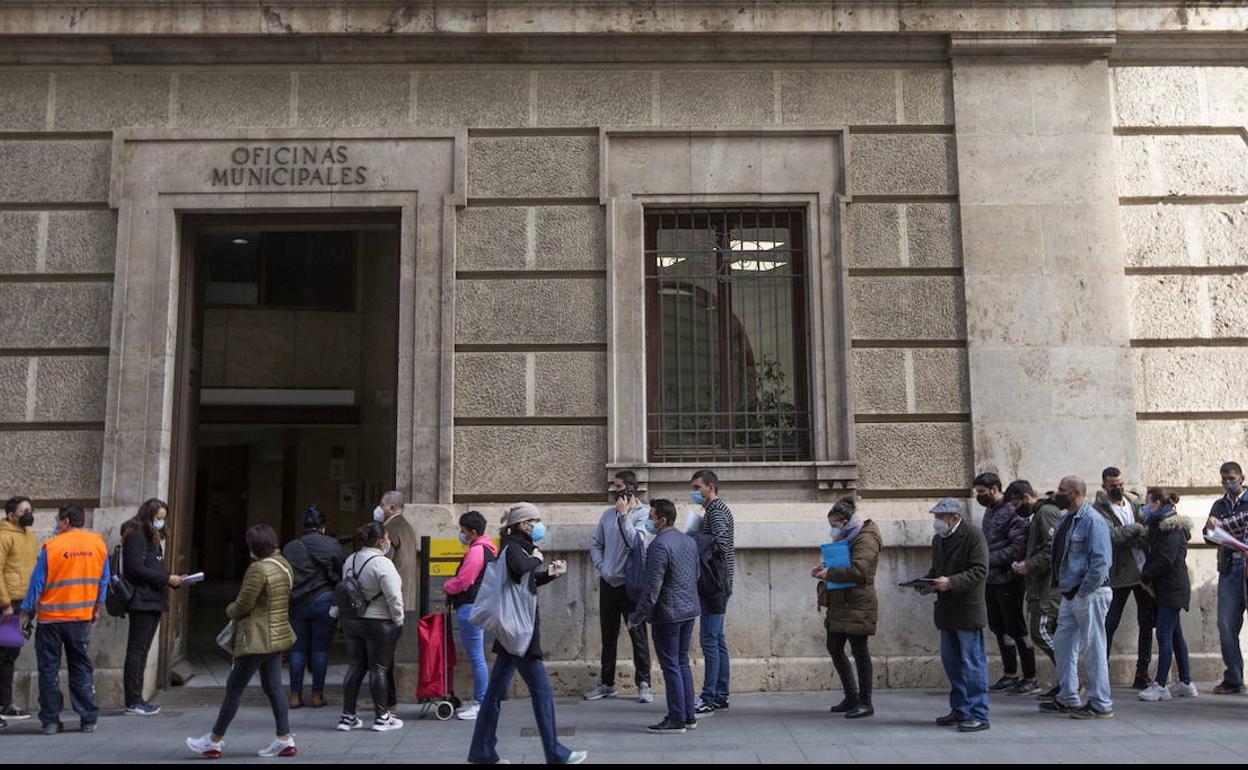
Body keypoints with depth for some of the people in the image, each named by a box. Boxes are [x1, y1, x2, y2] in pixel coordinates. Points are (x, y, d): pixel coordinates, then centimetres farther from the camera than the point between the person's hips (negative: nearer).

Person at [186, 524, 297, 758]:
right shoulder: (284, 565, 7)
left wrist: (229, 610, 5)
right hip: (278, 635, 9)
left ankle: (215, 741, 14)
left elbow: (243, 605, -17)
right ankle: (285, 739, 11)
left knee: (234, 688, 3)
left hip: (256, 640, -9)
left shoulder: (258, 569, -20)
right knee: (273, 687, 12)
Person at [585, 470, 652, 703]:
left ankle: (643, 684, 7)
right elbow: (595, 543, 16)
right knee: (608, 636, 14)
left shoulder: (643, 514, -8)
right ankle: (606, 684, 24)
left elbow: (636, 542, -22)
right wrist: (600, 566, 2)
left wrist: (624, 515, -16)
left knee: (638, 636, -1)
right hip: (608, 583, 6)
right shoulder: (608, 514, 10)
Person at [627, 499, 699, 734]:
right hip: (689, 610, 9)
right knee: (682, 663, 16)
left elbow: (652, 587, -21)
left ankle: (677, 719, 5)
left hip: (668, 615, -9)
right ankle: (688, 716, 21)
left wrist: (636, 617, -14)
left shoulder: (659, 546, -19)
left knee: (671, 666, 0)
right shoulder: (689, 541, 9)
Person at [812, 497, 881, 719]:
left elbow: (858, 571, -24)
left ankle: (865, 703, 7)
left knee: (860, 652, -2)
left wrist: (829, 574, -17)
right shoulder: (846, 538, 18)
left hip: (858, 604, -10)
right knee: (834, 648, 11)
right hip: (840, 604, 10)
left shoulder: (866, 539, -13)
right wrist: (824, 570, 7)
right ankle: (851, 697, 23)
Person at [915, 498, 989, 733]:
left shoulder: (973, 536, -11)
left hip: (968, 610, -8)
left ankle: (979, 715, 3)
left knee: (973, 662, -3)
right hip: (946, 610, 8)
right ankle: (959, 710, 24)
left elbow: (980, 571, -17)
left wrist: (951, 582, -25)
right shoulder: (938, 539, 14)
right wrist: (927, 583, 2)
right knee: (951, 662, 13)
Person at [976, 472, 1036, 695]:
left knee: (1016, 628, -1)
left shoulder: (1012, 512, -16)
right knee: (999, 628, 14)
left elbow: (1018, 548, -22)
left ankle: (1030, 678, 9)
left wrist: (988, 559, -22)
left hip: (1008, 580, -9)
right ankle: (1010, 674, 25)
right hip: (991, 580, 9)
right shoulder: (989, 511, 14)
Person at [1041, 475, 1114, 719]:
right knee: (1063, 644, 14)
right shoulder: (1066, 520, 13)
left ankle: (1101, 705, 8)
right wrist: (1063, 588, 15)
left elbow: (1101, 561, -21)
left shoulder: (1092, 521, -16)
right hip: (1069, 594, 10)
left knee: (1093, 648, -1)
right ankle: (1067, 699, 24)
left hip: (1090, 594, -10)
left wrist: (1083, 591, -18)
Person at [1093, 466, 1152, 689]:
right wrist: (1136, 528, -12)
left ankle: (1142, 675, 19)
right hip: (1119, 573, -5)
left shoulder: (1134, 501, 9)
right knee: (1109, 624, -1)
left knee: (1147, 622, 9)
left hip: (1144, 569, 6)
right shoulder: (1100, 508, -7)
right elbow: (1112, 535, -21)